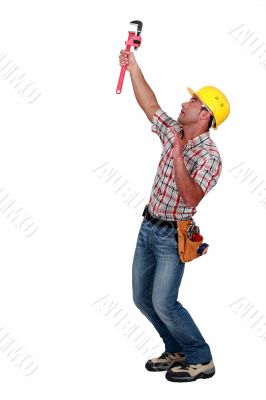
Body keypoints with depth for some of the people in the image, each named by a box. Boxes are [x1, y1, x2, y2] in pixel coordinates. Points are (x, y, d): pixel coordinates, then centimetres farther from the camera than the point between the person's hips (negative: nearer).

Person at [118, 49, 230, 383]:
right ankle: (177, 350, 26)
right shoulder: (173, 132, 3)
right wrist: (133, 67, 9)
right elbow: (149, 104, 12)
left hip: (172, 236, -8)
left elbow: (191, 198, -30)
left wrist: (178, 155, -34)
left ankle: (201, 360, 7)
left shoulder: (209, 155, -18)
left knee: (163, 303, -10)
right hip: (148, 227, 8)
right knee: (142, 298, 11)